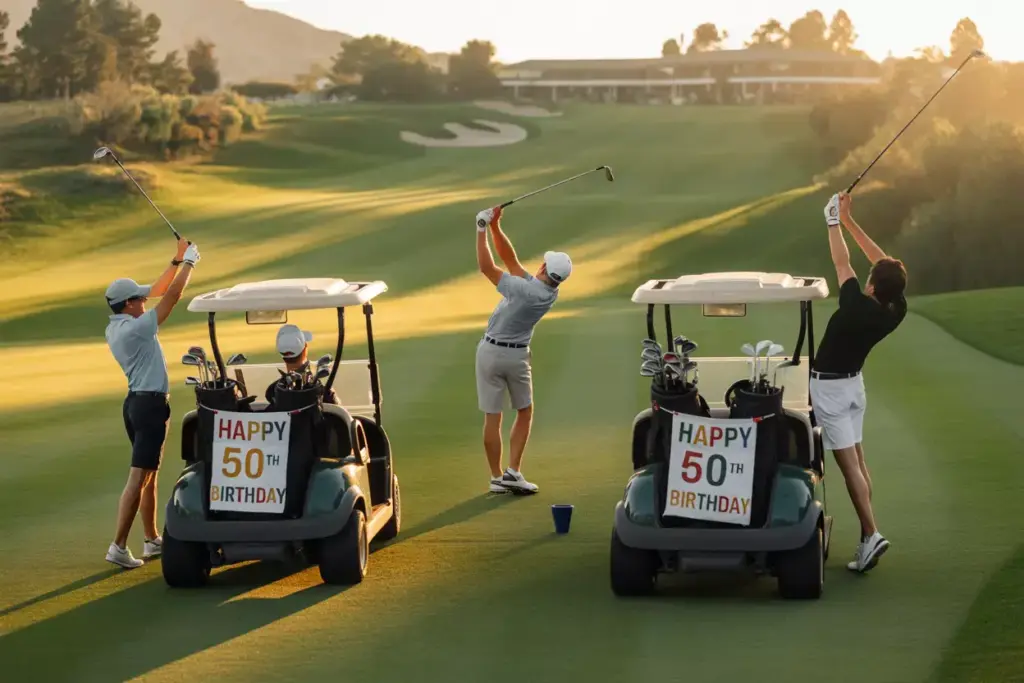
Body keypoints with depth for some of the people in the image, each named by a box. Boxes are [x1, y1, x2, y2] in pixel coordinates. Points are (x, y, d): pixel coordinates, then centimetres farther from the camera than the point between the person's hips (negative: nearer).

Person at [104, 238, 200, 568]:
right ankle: (118, 546, -13)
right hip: (151, 405, -10)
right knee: (138, 477, -10)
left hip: (136, 402, 10)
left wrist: (177, 260, 15)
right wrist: (189, 263, -3)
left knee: (149, 476, 17)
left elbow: (158, 290, 18)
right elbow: (171, 296, -15)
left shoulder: (115, 328, 9)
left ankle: (152, 540, 24)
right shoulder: (134, 328, -18)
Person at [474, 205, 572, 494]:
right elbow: (510, 260, -6)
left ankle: (497, 477, 7)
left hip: (491, 351, -3)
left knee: (492, 417, 4)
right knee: (525, 412, 18)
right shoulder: (551, 295, -9)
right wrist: (495, 226, -11)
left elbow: (487, 267, -21)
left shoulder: (525, 289, -24)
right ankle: (513, 471, 5)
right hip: (517, 355, 3)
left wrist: (483, 228, -14)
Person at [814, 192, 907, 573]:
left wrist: (834, 221, -5)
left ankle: (871, 533, -17)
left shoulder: (857, 308, -28)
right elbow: (884, 263, -1)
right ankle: (866, 536, 11)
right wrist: (849, 222, 1)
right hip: (853, 381, 7)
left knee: (848, 463, -9)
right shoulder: (896, 312, -11)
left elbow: (842, 264, -18)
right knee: (857, 459, 12)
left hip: (829, 386, -7)